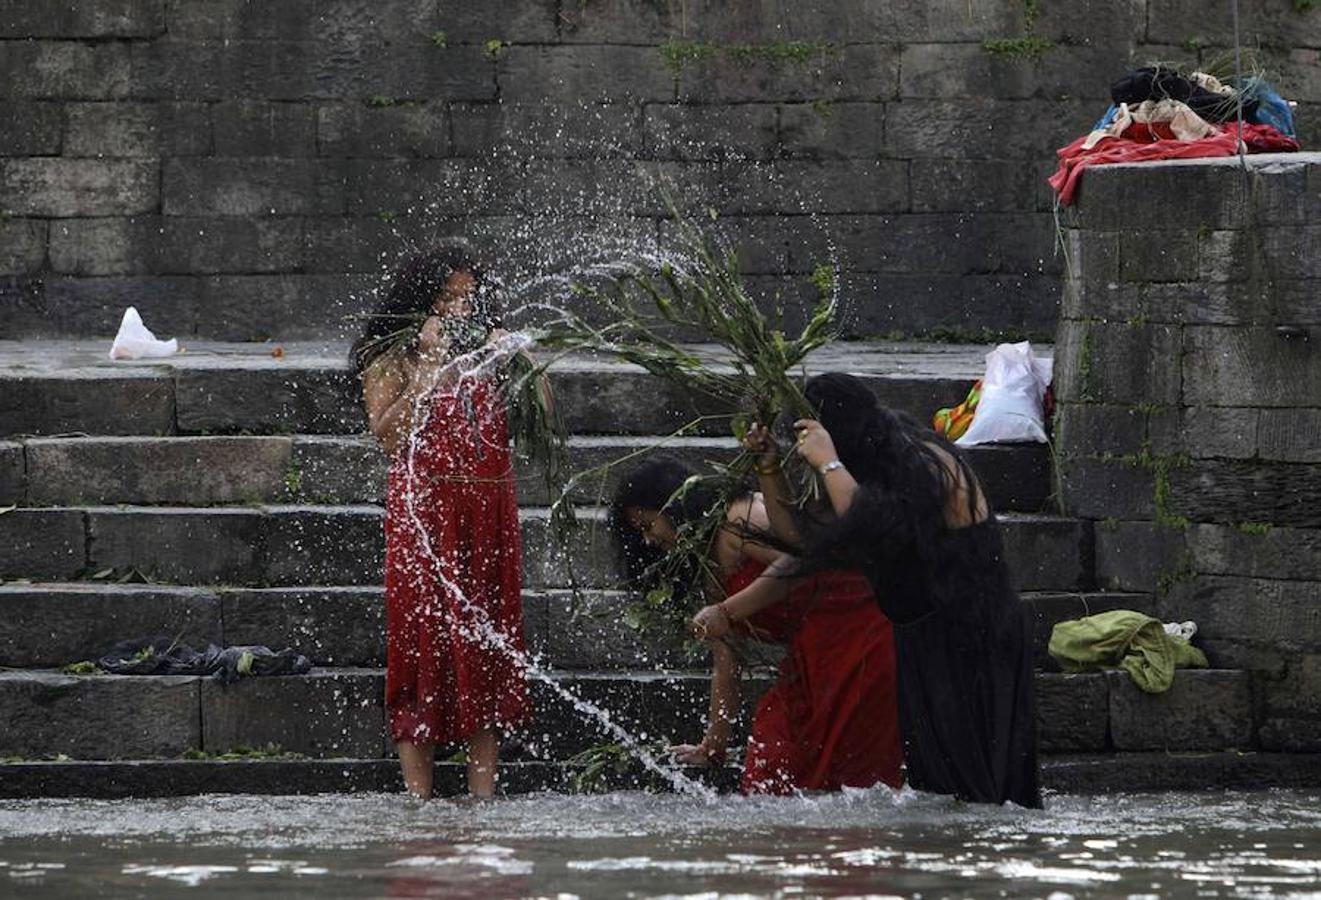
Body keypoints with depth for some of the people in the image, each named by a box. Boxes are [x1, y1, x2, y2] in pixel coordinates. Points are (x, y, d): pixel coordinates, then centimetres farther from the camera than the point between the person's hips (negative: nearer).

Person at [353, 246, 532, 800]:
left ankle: (483, 790, 4)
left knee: (487, 640, 2)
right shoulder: (390, 361, 2)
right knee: (425, 636, -5)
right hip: (424, 511, -4)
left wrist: (515, 356, -5)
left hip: (489, 511, 4)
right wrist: (428, 362, -11)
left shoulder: (487, 351, 12)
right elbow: (389, 436, -12)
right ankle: (418, 791, -3)